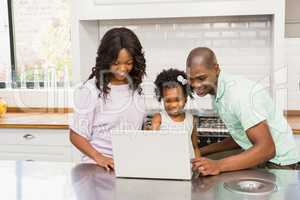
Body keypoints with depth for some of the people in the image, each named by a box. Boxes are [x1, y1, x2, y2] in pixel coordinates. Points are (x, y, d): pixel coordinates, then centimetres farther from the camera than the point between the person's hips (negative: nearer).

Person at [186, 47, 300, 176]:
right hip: (261, 161, 7)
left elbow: (267, 149, -26)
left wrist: (218, 166, -33)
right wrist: (202, 152, 7)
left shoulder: (238, 92, -23)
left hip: (281, 165, -7)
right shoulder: (217, 95, 3)